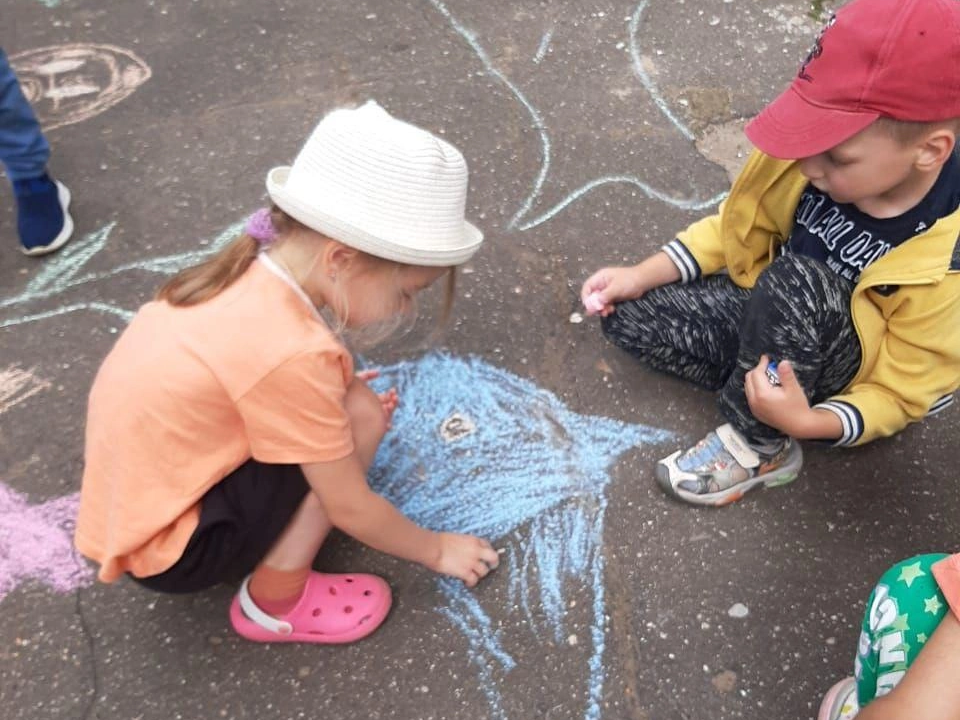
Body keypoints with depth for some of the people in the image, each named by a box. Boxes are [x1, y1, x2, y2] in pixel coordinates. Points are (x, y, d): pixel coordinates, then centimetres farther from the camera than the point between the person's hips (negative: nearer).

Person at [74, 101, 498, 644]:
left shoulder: (252, 273, -8)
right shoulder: (288, 353, -31)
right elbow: (351, 510, -17)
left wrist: (336, 389, 9)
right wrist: (436, 549, -1)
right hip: (166, 546, -7)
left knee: (346, 402, 4)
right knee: (361, 418, -15)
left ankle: (268, 543, 13)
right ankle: (275, 603, 0)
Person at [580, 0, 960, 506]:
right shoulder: (842, 157, -20)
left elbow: (902, 393, -20)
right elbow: (741, 225, -3)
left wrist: (806, 421, -39)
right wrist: (641, 276, -10)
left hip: (856, 382, -4)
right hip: (776, 316, 5)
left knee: (796, 284, -38)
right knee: (625, 316, -7)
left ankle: (759, 447, -15)